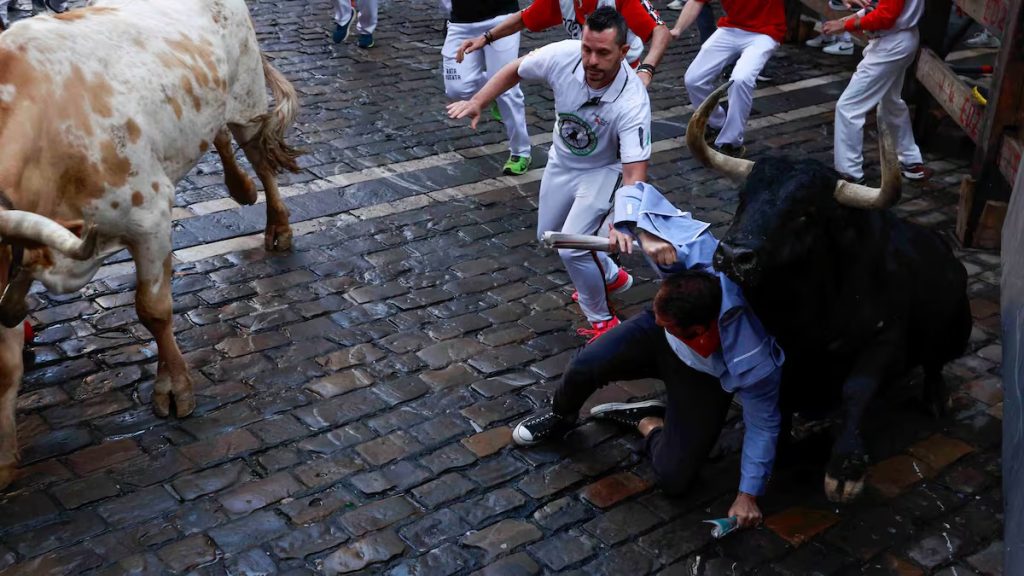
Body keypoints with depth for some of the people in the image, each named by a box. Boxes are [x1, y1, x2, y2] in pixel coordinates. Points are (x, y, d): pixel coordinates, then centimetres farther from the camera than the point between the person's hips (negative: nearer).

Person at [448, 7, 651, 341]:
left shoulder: (632, 102, -38)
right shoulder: (563, 55, -29)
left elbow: (634, 175, -41)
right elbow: (514, 71, -7)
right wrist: (477, 103, -16)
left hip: (602, 170, -5)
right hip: (561, 161, 5)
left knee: (571, 248, -19)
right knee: (549, 237, 20)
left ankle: (602, 321, 7)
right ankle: (611, 277, 45)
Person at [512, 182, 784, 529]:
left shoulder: (753, 364, -41)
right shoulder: (697, 252, -38)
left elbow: (764, 423, -21)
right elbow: (636, 193, -26)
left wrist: (748, 494, -14)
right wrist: (642, 233, -47)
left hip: (705, 379, -2)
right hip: (659, 338, 3)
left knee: (674, 478, -12)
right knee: (584, 368, -20)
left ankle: (648, 423, 20)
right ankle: (560, 418, 16)